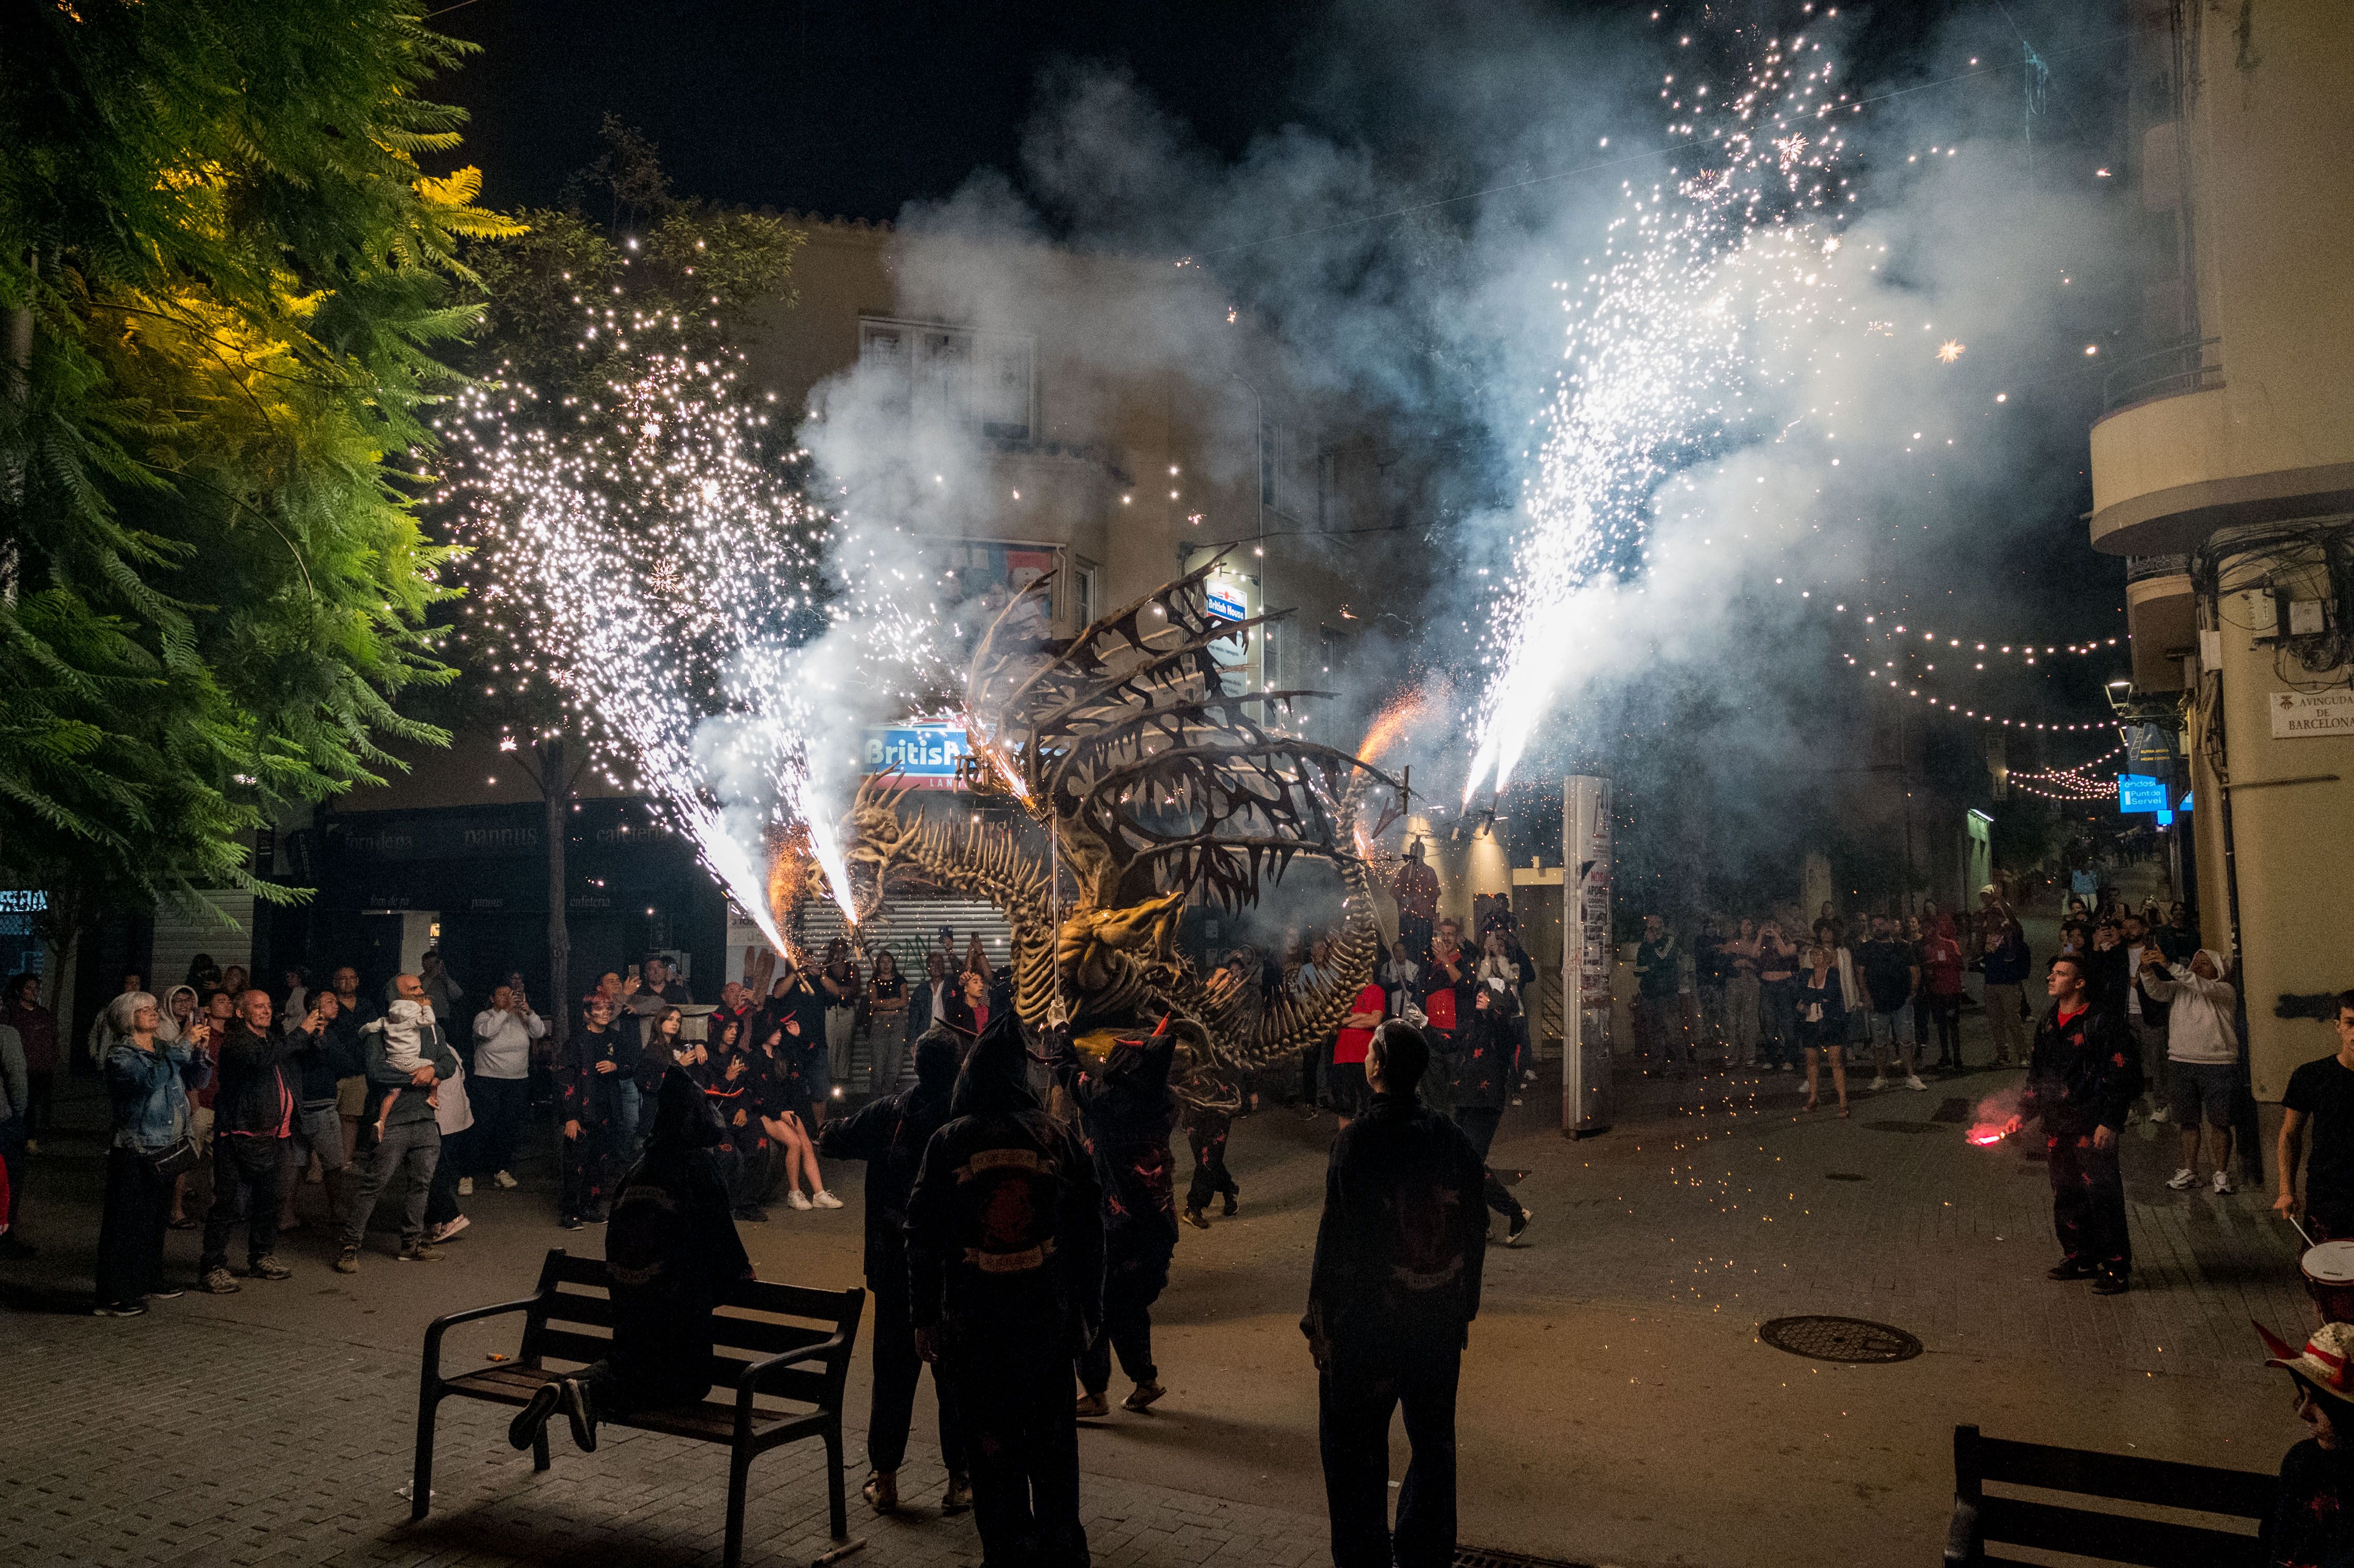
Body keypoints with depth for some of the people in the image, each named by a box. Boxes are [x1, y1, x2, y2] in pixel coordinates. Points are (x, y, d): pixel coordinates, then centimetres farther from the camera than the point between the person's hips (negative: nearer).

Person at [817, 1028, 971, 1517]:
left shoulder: (886, 1114, -8)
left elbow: (828, 1141, 4)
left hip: (896, 1268, 1)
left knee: (893, 1371, 14)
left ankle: (884, 1479, 21)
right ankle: (960, 1481, 16)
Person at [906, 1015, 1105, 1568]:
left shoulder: (948, 1141, -6)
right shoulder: (1061, 1138, -3)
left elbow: (923, 1235, -2)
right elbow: (1089, 1232, 2)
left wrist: (925, 1316, 7)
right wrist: (1088, 1310, 12)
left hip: (973, 1326, -1)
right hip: (1051, 1321, 2)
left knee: (991, 1447, 10)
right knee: (1053, 1442, 16)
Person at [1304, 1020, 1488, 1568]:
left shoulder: (1356, 1142, -19)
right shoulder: (1453, 1138, -3)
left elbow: (1336, 1241, -18)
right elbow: (1475, 1234, 4)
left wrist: (1319, 1323, -8)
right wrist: (1464, 1308, 15)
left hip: (1365, 1323, -5)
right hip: (1441, 1322, 5)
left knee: (1354, 1451, 10)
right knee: (1434, 1445, 20)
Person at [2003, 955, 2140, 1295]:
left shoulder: (2103, 1022, -9)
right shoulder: (2048, 1025, 14)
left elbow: (2124, 1075, -11)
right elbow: (2037, 1075, 22)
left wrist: (2110, 1123, -15)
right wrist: (2023, 1114, 14)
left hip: (2092, 1126, -7)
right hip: (2057, 1128, 7)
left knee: (2102, 1196, -5)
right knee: (2066, 1197, 13)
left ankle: (2117, 1267, 5)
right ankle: (2081, 1258, 26)